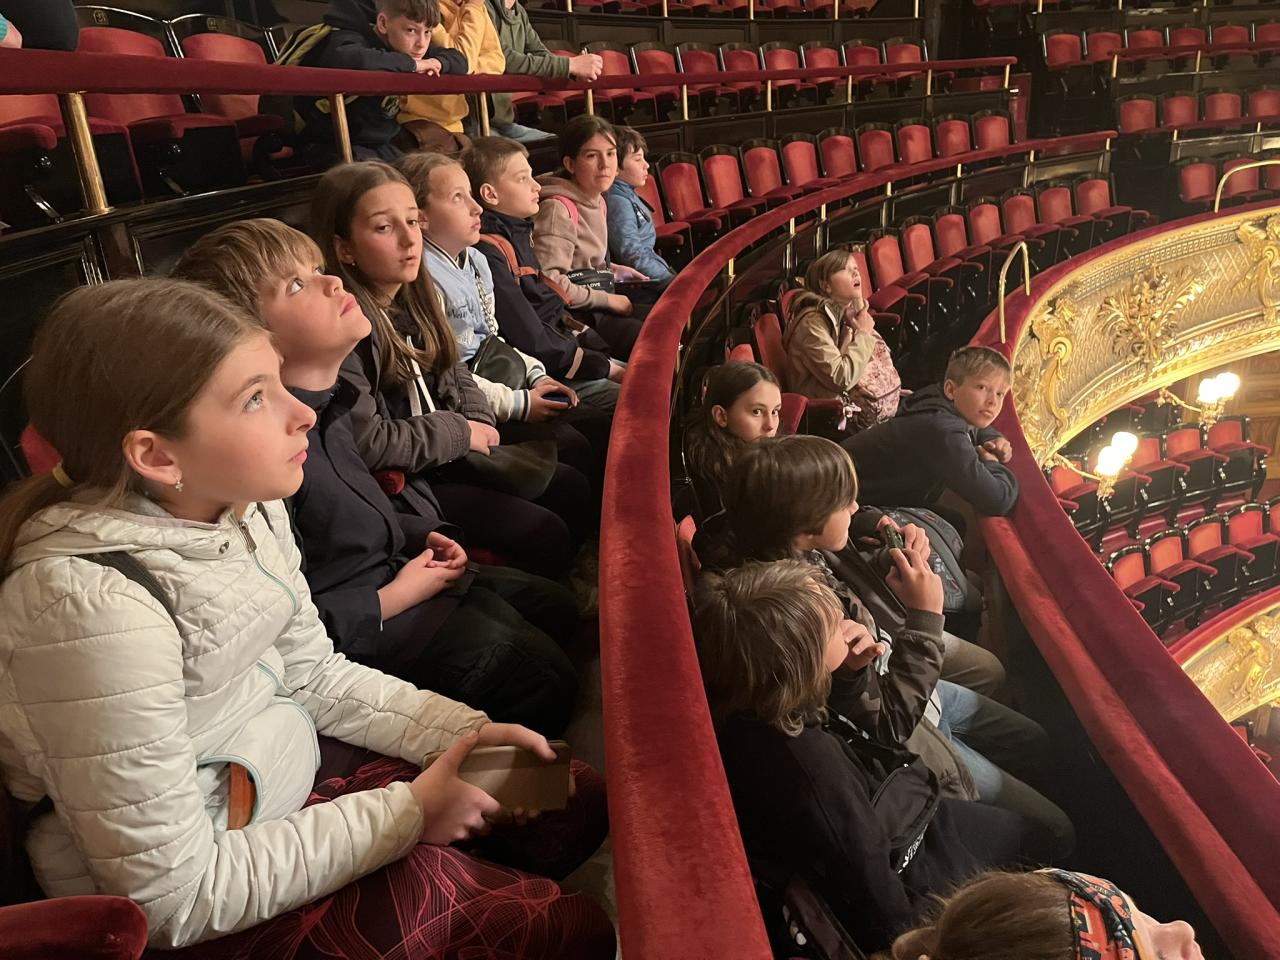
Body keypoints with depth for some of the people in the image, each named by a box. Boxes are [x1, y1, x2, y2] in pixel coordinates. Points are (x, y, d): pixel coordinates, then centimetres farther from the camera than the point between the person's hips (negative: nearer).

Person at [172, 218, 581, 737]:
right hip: (364, 626, -10)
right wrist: (390, 601, -19)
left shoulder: (327, 401, 2)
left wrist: (422, 537, 5)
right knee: (540, 674, -13)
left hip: (398, 569, 10)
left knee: (557, 608, 14)